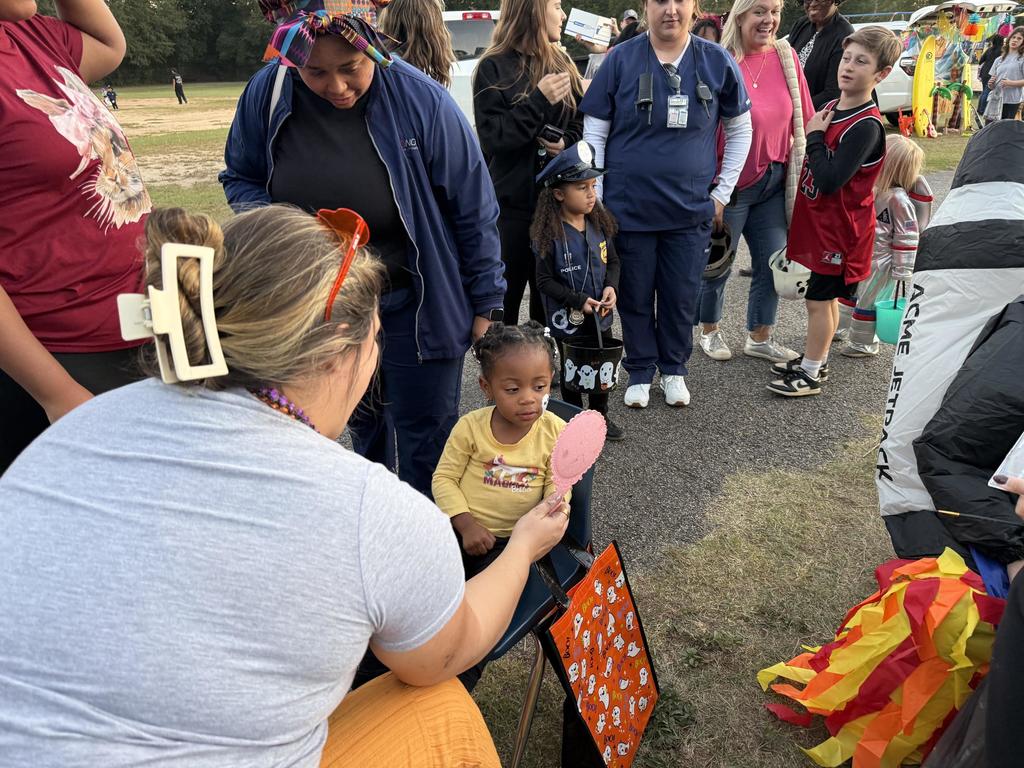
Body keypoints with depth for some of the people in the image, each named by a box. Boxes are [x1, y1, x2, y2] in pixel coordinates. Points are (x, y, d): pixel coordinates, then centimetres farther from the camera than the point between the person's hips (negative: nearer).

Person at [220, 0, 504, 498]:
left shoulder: (420, 99, -18)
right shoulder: (266, 94, -8)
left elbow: (473, 209, -9)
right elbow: (240, 179, 8)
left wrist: (487, 305, -5)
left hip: (415, 303, -3)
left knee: (422, 442, 5)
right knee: (365, 428, 18)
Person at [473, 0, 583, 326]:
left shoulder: (561, 63, 11)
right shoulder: (494, 67, -4)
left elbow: (582, 123, 14)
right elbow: (491, 136, -13)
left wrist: (566, 142, -8)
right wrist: (539, 100, -19)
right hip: (511, 201, -4)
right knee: (505, 295, 3)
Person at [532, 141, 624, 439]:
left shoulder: (600, 225, -1)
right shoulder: (549, 235, -19)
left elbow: (612, 261, 9)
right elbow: (545, 281, -15)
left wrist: (611, 286, -11)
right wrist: (578, 300, -23)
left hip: (600, 315, 5)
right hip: (567, 320, -5)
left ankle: (600, 415, 39)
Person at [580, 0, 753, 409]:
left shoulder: (717, 62, 0)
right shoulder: (620, 59, -4)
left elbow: (740, 130, 10)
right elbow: (594, 134, -2)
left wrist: (722, 192, 5)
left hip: (691, 210, 1)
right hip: (628, 208, -1)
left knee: (681, 298, 10)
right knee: (635, 297, 9)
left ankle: (673, 370, 31)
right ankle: (640, 372, 28)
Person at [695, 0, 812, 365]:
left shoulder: (786, 57, 2)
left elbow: (803, 120, 8)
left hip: (774, 182, 6)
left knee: (773, 262, 11)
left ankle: (759, 338, 28)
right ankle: (709, 331, 31)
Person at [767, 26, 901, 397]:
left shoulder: (866, 126, -21)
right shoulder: (831, 108, 5)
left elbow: (829, 181, -29)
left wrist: (815, 136, -21)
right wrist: (815, 135, 2)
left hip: (839, 228, -8)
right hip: (819, 221, 8)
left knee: (819, 298, 0)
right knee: (823, 297, 18)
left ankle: (811, 374, 13)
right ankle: (815, 360, 32)